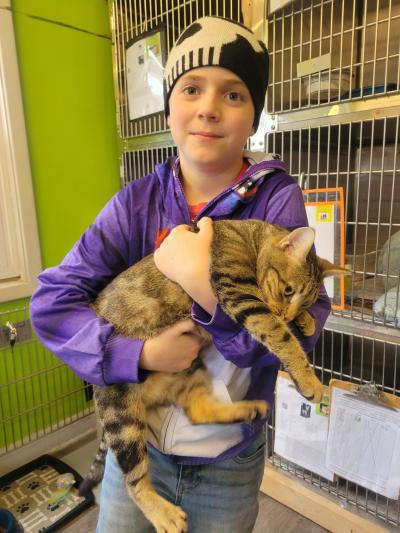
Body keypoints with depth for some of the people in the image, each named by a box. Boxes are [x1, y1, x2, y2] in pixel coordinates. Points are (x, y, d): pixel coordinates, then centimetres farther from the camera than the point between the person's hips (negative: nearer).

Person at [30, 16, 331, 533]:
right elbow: (51, 300, -11)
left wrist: (203, 283, -31)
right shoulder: (137, 201, -9)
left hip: (229, 459, 0)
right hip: (138, 440, 1)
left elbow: (301, 330, -19)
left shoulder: (277, 199, -14)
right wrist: (140, 355, -23)